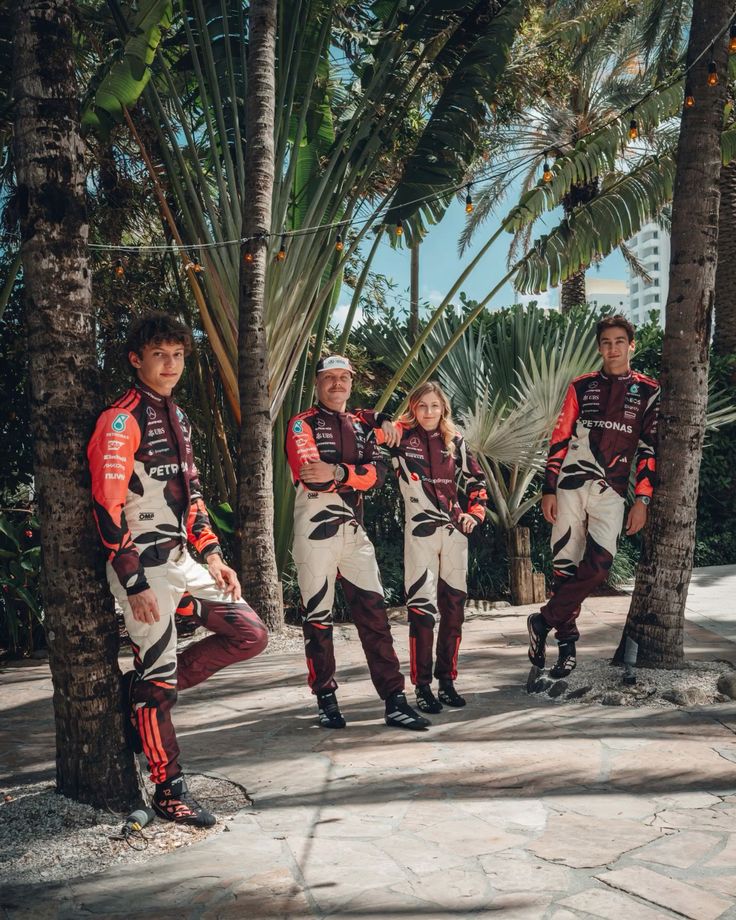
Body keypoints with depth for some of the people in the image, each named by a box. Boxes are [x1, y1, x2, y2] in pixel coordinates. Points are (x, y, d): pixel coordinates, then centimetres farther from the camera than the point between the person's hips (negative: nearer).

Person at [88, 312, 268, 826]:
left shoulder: (177, 419, 15)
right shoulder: (121, 421, -11)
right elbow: (107, 508, -17)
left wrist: (213, 557, 12)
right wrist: (134, 583, -19)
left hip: (182, 559, 8)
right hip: (143, 568, -8)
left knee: (251, 635, 5)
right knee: (158, 677, -1)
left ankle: (143, 692, 15)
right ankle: (169, 792, 16)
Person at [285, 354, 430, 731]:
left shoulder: (360, 427, 16)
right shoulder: (303, 424, 0)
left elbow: (377, 471, -2)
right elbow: (309, 474, -18)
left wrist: (337, 472, -17)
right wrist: (355, 476, -10)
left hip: (354, 530, 5)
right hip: (315, 530, -5)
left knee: (374, 612, 0)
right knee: (317, 617, 3)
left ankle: (395, 700, 2)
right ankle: (326, 699, 14)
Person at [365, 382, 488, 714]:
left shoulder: (455, 440, 10)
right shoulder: (401, 436, 0)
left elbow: (476, 480, 19)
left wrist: (475, 512, 8)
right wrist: (383, 422, -17)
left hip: (454, 531, 4)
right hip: (420, 532, -4)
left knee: (454, 605, 7)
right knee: (421, 606, -7)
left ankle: (447, 679, 19)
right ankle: (422, 686, 1)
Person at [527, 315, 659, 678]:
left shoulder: (648, 392, 8)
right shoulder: (581, 386, 10)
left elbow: (650, 448, 5)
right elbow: (560, 439, 8)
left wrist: (642, 500, -2)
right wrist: (549, 490, 2)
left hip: (611, 492, -1)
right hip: (571, 485, 1)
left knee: (598, 564, -16)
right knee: (565, 565, 1)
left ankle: (543, 622, -2)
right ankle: (566, 641, 13)